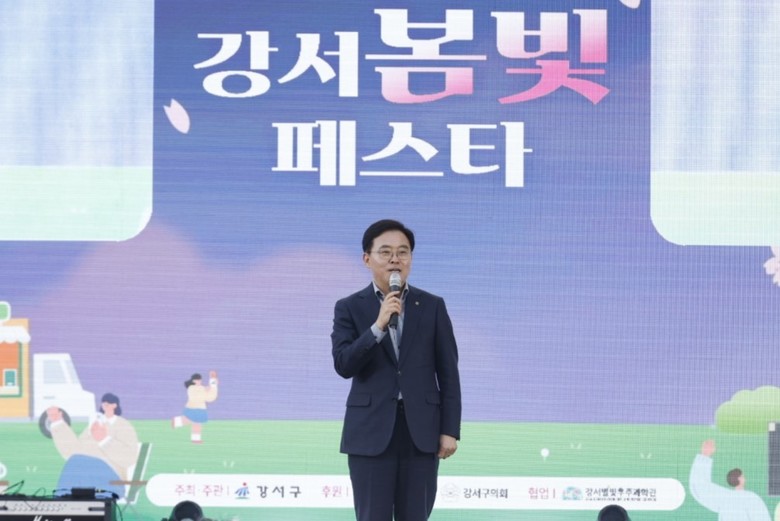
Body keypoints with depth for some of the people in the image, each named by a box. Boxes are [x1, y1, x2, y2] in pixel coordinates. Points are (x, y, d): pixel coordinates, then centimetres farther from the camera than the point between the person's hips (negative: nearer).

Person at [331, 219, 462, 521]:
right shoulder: (350, 308, 3)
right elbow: (343, 365, -10)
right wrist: (378, 326, -21)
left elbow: (448, 372, 5)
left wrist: (450, 429, -1)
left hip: (421, 430, 1)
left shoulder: (432, 306, 7)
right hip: (371, 431, -1)